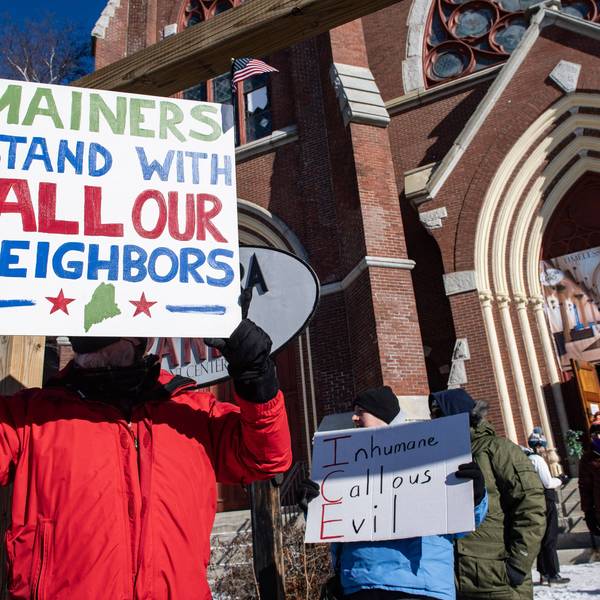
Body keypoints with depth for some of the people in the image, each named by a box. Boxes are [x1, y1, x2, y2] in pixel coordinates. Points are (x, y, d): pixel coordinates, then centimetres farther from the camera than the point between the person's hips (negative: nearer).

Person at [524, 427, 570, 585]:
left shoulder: (527, 459, 12)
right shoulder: (538, 460, -15)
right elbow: (548, 482, -18)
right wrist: (561, 480, -1)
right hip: (546, 502, -9)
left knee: (542, 539, 14)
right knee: (550, 539, -3)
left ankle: (544, 573, 20)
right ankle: (553, 574, 0)